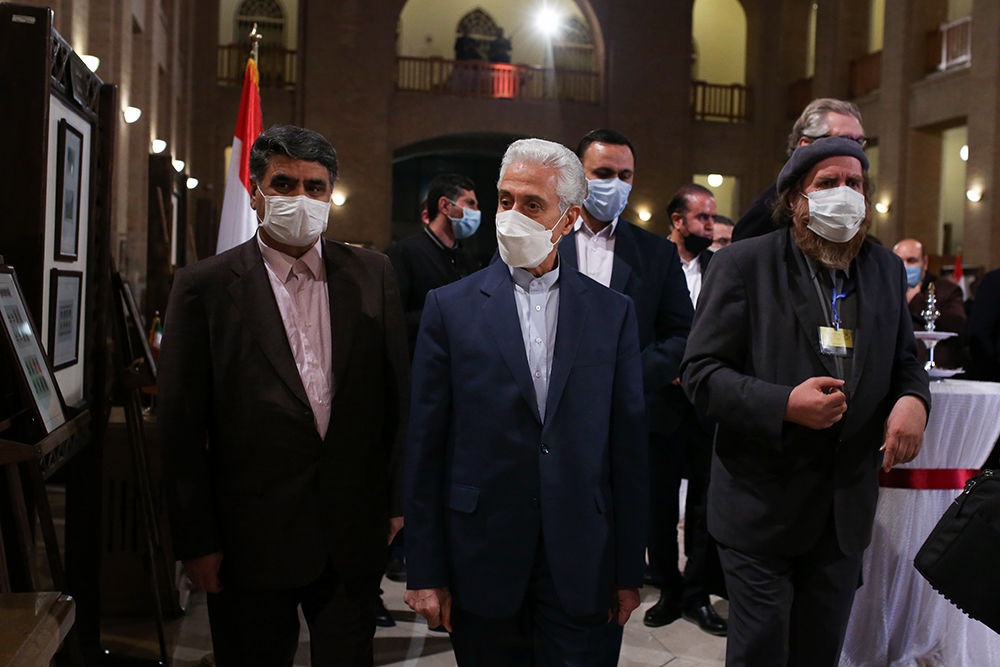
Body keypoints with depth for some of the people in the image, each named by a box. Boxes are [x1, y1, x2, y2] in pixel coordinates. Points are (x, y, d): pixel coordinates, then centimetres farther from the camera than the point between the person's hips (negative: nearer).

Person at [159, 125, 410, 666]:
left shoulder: (371, 274, 3)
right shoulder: (204, 287, -5)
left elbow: (397, 395, 6)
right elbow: (181, 427, -4)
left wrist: (396, 501, 5)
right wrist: (196, 542, -4)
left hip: (353, 539, 2)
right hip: (250, 541, -2)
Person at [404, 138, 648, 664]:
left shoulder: (613, 312, 3)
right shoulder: (450, 306, -1)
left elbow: (628, 448, 3)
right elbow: (425, 448, -2)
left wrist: (629, 572, 3)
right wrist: (425, 573, -3)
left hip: (582, 570, 1)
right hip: (483, 564, 0)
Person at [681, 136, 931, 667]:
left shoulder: (886, 269, 10)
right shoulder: (743, 264, -7)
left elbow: (903, 360, 19)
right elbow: (700, 372, -11)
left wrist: (913, 398, -5)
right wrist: (783, 405, -25)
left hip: (846, 511, 5)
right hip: (762, 506, -5)